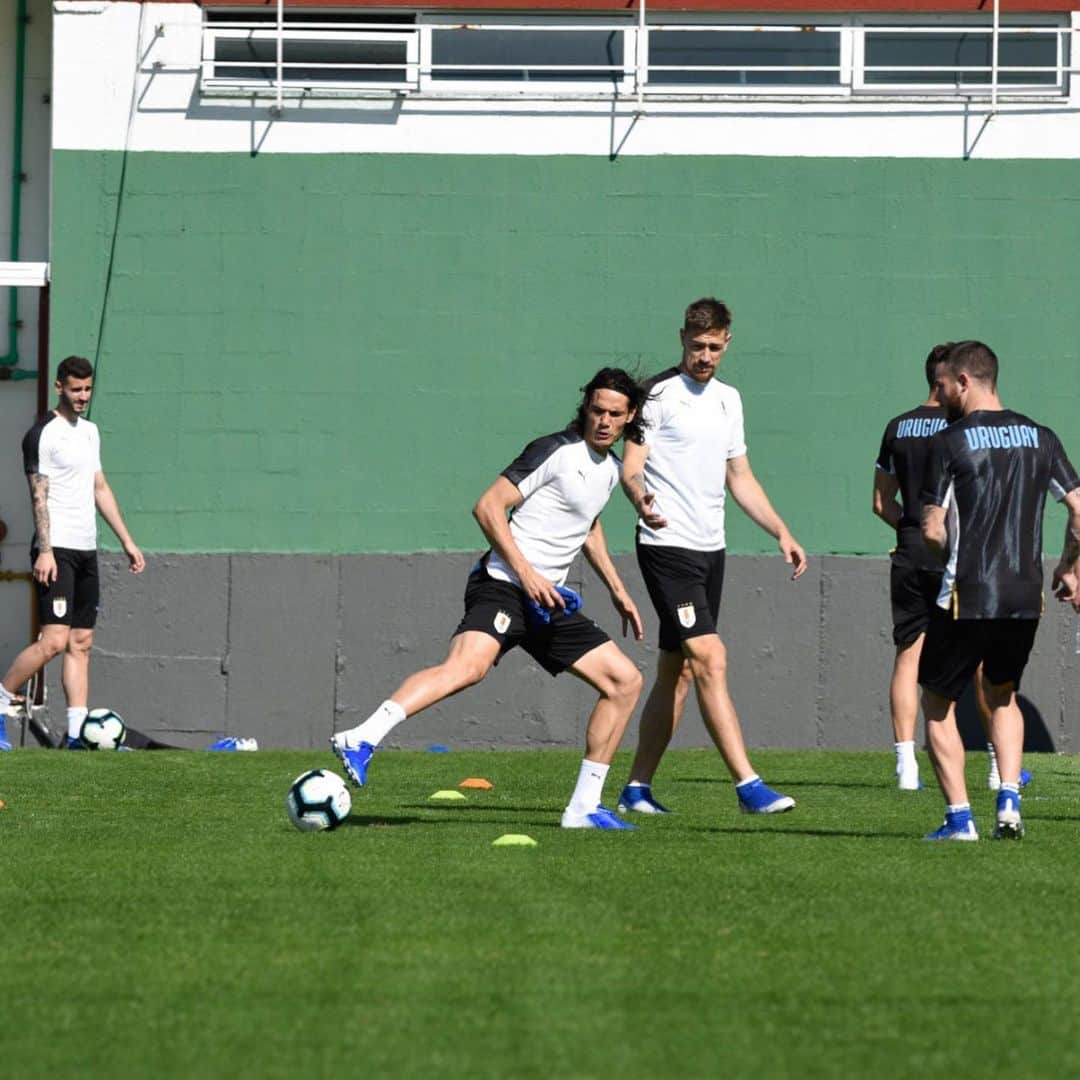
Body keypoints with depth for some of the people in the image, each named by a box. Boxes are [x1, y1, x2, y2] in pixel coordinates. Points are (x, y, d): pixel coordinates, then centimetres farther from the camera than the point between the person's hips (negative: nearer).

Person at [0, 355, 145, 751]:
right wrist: (45, 550, -20)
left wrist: (127, 541, 20)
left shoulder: (89, 431, 17)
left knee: (81, 643, 4)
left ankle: (76, 732, 3)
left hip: (86, 550, 8)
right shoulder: (43, 434, -8)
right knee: (55, 640, -15)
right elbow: (39, 495, -12)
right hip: (57, 550, -8)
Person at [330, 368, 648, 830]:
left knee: (625, 680, 7)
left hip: (548, 599, 9)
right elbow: (488, 506, -13)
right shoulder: (555, 451, -7)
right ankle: (359, 741, -46)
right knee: (469, 664, -35)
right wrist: (526, 573, -18)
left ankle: (584, 807, 11)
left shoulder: (610, 467, 19)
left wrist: (617, 590, 35)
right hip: (503, 584, -9)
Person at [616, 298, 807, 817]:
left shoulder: (728, 399, 15)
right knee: (711, 660, -16)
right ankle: (748, 785, -21)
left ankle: (637, 787, 18)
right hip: (667, 546, -8)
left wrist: (781, 532, 16)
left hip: (710, 549, 8)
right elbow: (630, 468, -12)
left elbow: (740, 478, 23)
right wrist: (642, 499, -34)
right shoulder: (659, 394, -7)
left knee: (676, 671, 10)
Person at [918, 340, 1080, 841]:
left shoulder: (949, 442, -7)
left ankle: (959, 816, 3)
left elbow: (932, 531, -10)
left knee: (937, 702, 12)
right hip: (1026, 597, 5)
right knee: (1003, 696, 25)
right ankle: (1009, 803, 8)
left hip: (966, 598, -5)